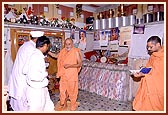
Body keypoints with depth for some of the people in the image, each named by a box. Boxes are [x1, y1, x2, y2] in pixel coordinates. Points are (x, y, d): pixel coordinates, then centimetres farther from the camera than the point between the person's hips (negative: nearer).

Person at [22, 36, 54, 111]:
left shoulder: (35, 54, 4)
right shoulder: (37, 57, -25)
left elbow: (24, 70, 10)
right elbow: (34, 76, -34)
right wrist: (45, 73, -16)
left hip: (40, 89, 9)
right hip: (36, 91, -9)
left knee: (48, 107, 24)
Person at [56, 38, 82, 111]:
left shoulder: (76, 52, -12)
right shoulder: (62, 51, 3)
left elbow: (80, 64, -13)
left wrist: (70, 65, -23)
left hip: (72, 75, -5)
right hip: (63, 75, 5)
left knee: (72, 91, 8)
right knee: (62, 90, 15)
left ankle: (73, 105, 29)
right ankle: (64, 104, 37)